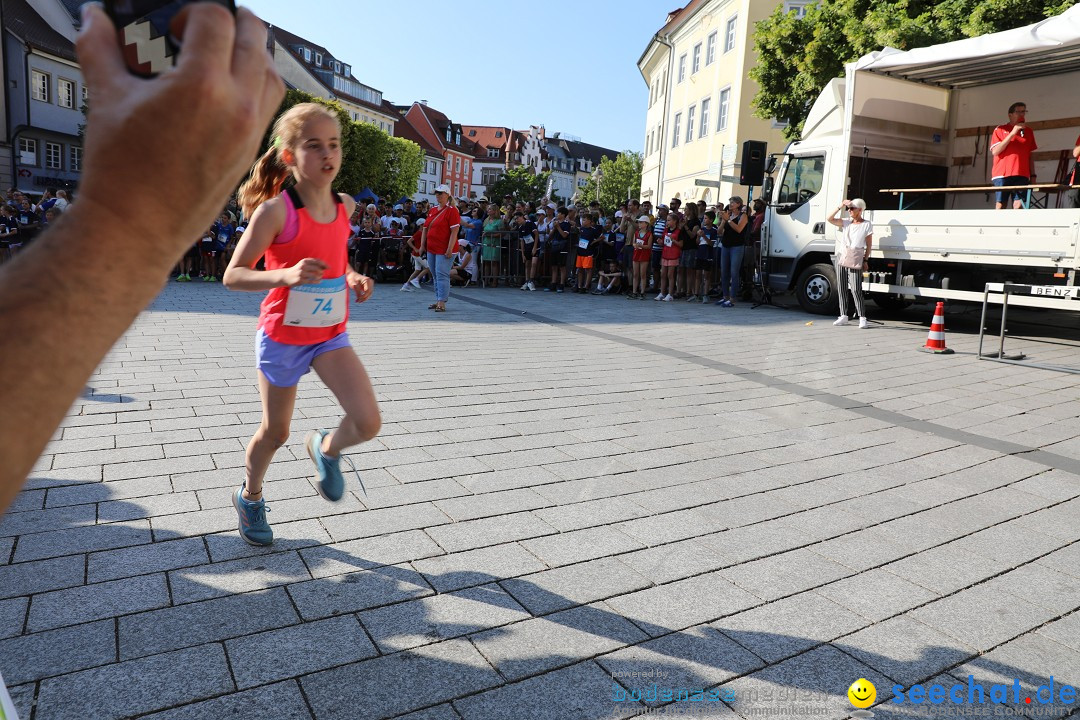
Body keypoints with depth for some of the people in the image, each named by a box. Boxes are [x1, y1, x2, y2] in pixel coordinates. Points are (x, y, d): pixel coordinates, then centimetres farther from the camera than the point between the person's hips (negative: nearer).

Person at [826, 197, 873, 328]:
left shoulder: (867, 225, 2)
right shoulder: (846, 222, 12)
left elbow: (869, 245, 2)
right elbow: (830, 219, 3)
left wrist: (866, 260, -4)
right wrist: (840, 207, -2)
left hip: (855, 259, -5)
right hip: (841, 256, 5)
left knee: (856, 289, -10)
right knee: (841, 288, 6)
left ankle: (862, 318, -4)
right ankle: (844, 316, 14)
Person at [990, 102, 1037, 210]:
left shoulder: (1028, 131, 18)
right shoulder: (1000, 130, 8)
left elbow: (1030, 155, 19)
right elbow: (995, 151, -4)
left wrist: (1033, 175, 12)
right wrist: (1012, 133, -9)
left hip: (1021, 175, 3)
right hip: (1002, 174, -2)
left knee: (1018, 204, -10)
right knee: (1000, 205, -7)